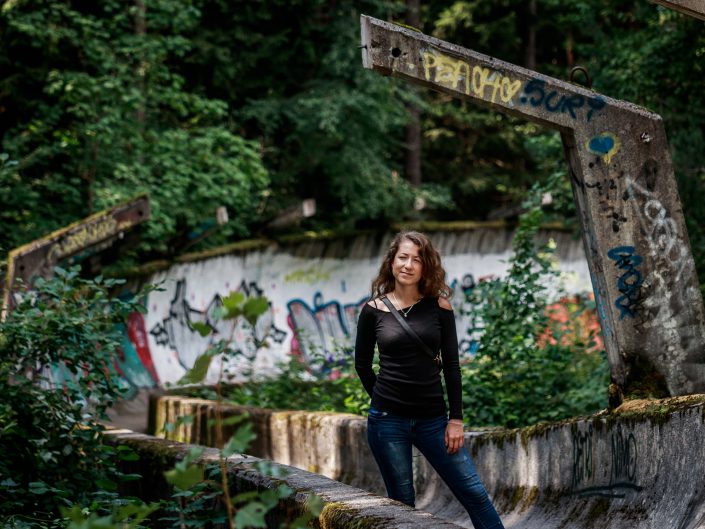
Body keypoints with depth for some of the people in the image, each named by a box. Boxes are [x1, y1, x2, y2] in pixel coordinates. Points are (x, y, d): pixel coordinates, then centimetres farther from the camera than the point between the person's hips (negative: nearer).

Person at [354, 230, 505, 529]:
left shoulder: (439, 306, 1)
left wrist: (456, 419, -3)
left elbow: (451, 364, 1)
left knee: (473, 492, -2)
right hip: (388, 420, -1)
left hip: (432, 417, 1)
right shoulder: (374, 310, -1)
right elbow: (362, 365, 10)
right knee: (402, 503, 3)